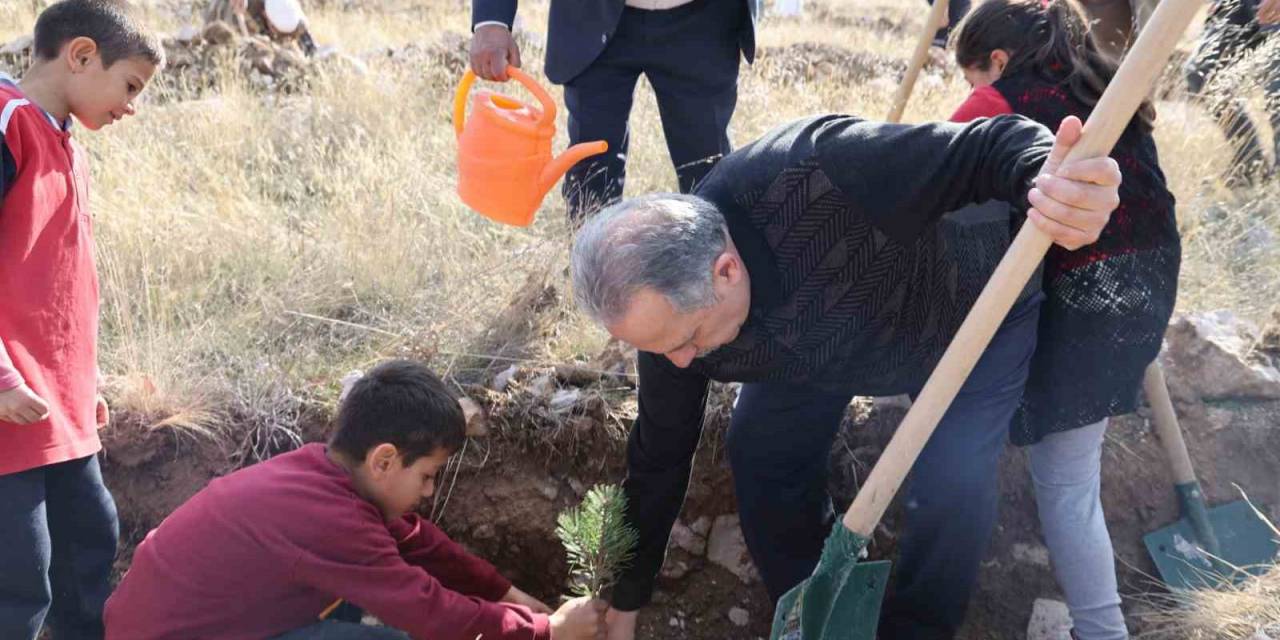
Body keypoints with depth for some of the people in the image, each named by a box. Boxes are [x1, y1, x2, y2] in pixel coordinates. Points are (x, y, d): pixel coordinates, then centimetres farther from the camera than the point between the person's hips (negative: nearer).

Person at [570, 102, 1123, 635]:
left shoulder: (818, 175, -46)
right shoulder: (670, 307, -24)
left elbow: (990, 147, -42)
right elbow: (659, 458, -12)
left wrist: (1046, 182, -68)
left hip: (974, 310, -4)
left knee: (954, 484, -16)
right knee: (760, 455, -5)